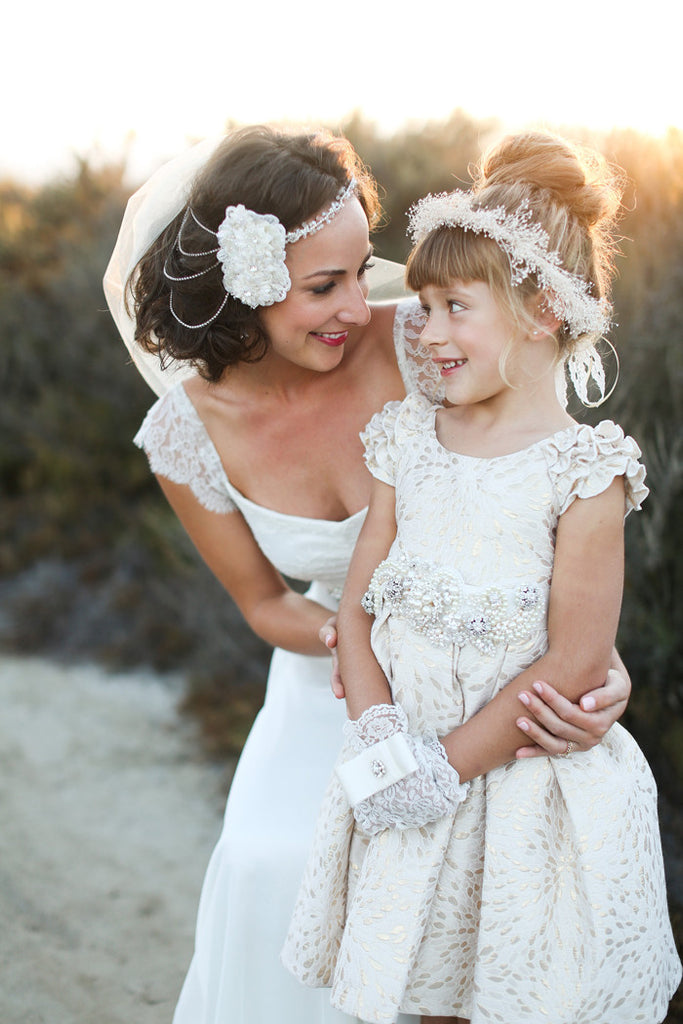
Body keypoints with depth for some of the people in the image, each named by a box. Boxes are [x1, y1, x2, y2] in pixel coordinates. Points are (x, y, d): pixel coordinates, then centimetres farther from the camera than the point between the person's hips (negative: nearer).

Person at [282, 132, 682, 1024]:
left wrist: (452, 762, -14)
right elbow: (358, 606, 2)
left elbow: (572, 664, -15)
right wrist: (379, 735, -13)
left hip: (533, 787, -4)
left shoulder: (583, 472, -13)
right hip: (422, 782, 4)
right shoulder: (409, 441, 3)